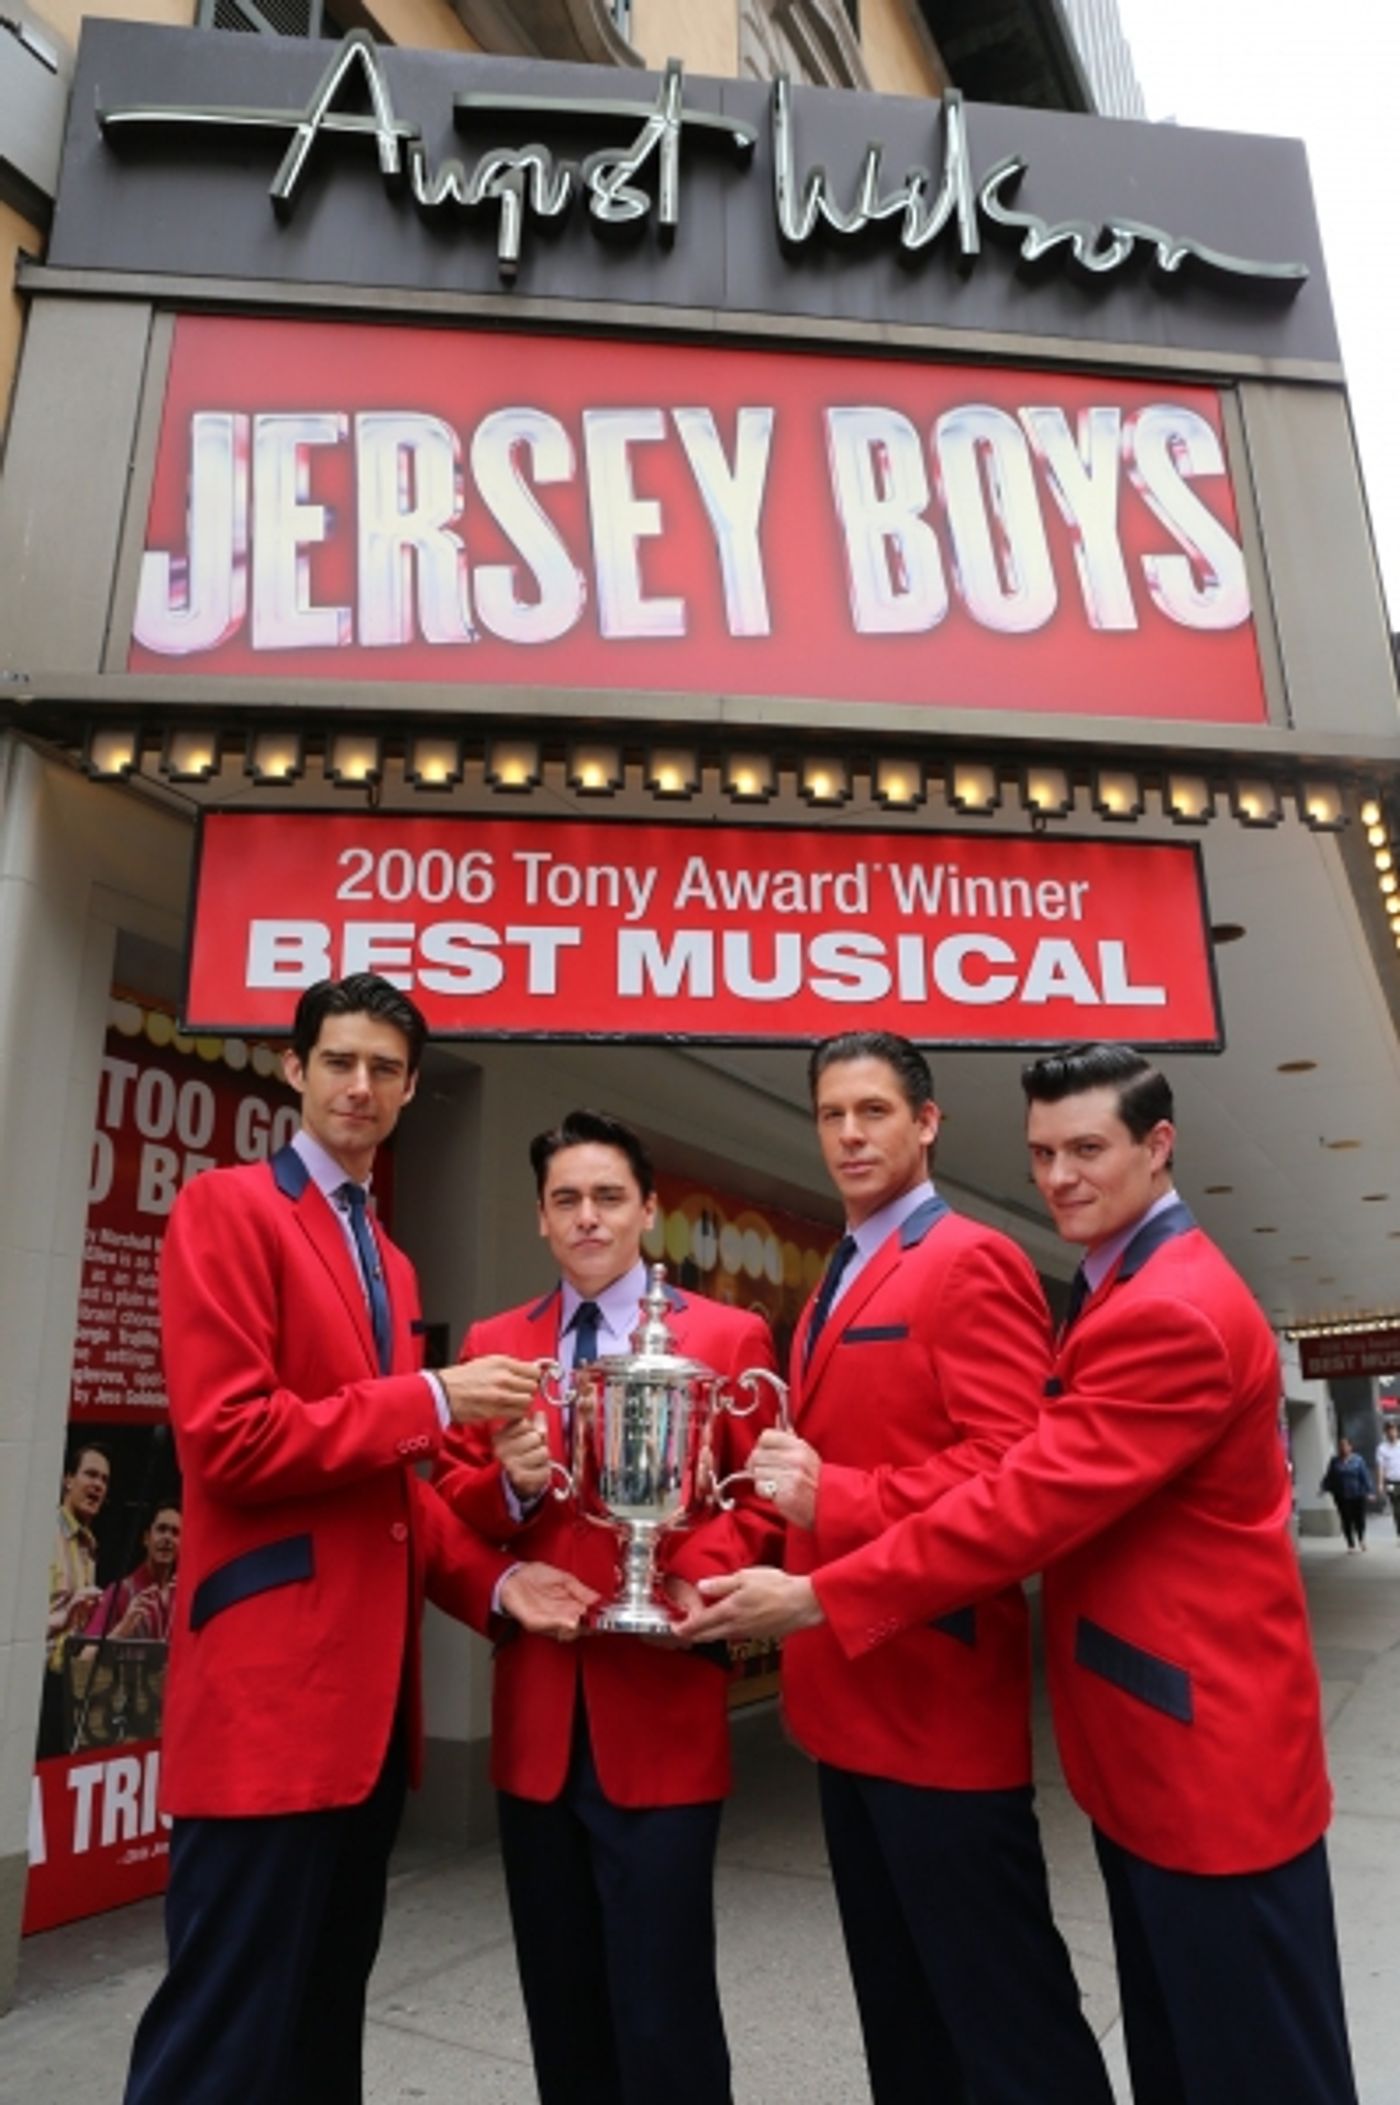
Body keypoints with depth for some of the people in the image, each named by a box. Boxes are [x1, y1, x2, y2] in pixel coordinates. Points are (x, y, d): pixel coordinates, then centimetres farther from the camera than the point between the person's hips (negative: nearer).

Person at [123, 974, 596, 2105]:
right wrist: (431, 1399, -16)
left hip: (371, 1684, 8)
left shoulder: (390, 1262, 16)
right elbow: (227, 1437, -19)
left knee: (329, 2005, 19)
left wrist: (489, 1579, 3)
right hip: (270, 1686, -8)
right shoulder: (228, 1209, -9)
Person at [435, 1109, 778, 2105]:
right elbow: (456, 1507, 8)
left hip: (660, 1715, -3)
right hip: (536, 1716, 4)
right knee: (560, 2008, 18)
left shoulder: (730, 1337, -1)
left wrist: (696, 1579, -21)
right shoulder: (493, 1344, 8)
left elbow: (758, 1500, -4)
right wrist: (508, 1484, -13)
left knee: (663, 2010, 4)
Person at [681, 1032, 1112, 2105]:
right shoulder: (838, 1287, 16)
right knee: (896, 1994, 21)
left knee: (1000, 1995, 5)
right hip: (851, 1694, 9)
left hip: (938, 1685, -9)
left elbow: (1010, 1467, -21)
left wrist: (835, 1500, -25)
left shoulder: (971, 1261, -12)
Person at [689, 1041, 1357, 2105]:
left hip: (1209, 1744, -10)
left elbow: (1026, 1501, -29)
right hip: (1150, 1741, 10)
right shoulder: (1130, 1290, 11)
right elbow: (1068, 1489, 14)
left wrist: (814, 1598, -23)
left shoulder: (1176, 1313, -24)